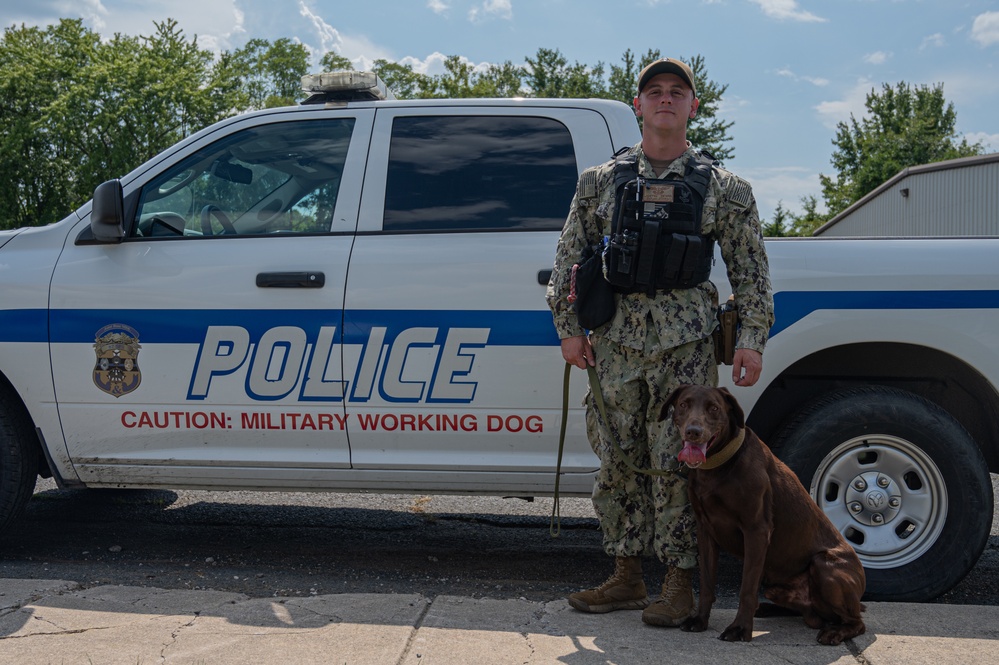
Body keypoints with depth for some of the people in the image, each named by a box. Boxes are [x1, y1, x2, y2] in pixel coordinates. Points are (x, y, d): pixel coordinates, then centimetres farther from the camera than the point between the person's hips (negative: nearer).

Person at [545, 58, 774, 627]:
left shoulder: (725, 188, 8)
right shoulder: (600, 181, 11)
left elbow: (751, 270, 8)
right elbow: (570, 257, 12)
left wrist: (752, 340, 0)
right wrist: (569, 328, 4)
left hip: (686, 344, -2)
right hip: (616, 341, 3)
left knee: (677, 463, -3)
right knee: (618, 461, 7)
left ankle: (681, 584, 7)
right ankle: (628, 578, 19)